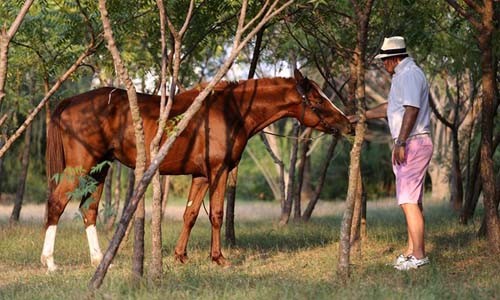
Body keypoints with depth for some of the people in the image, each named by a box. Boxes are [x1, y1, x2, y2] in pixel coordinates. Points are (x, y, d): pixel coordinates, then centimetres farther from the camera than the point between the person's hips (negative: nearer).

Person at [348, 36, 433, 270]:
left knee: (408, 200, -13)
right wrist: (361, 117, 34)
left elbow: (411, 109, -24)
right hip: (410, 145, 11)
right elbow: (390, 107, 30)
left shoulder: (409, 74, -13)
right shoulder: (403, 75, 20)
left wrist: (401, 143, -26)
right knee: (412, 199, 14)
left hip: (413, 143, -11)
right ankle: (412, 251, 20)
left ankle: (419, 255, -14)